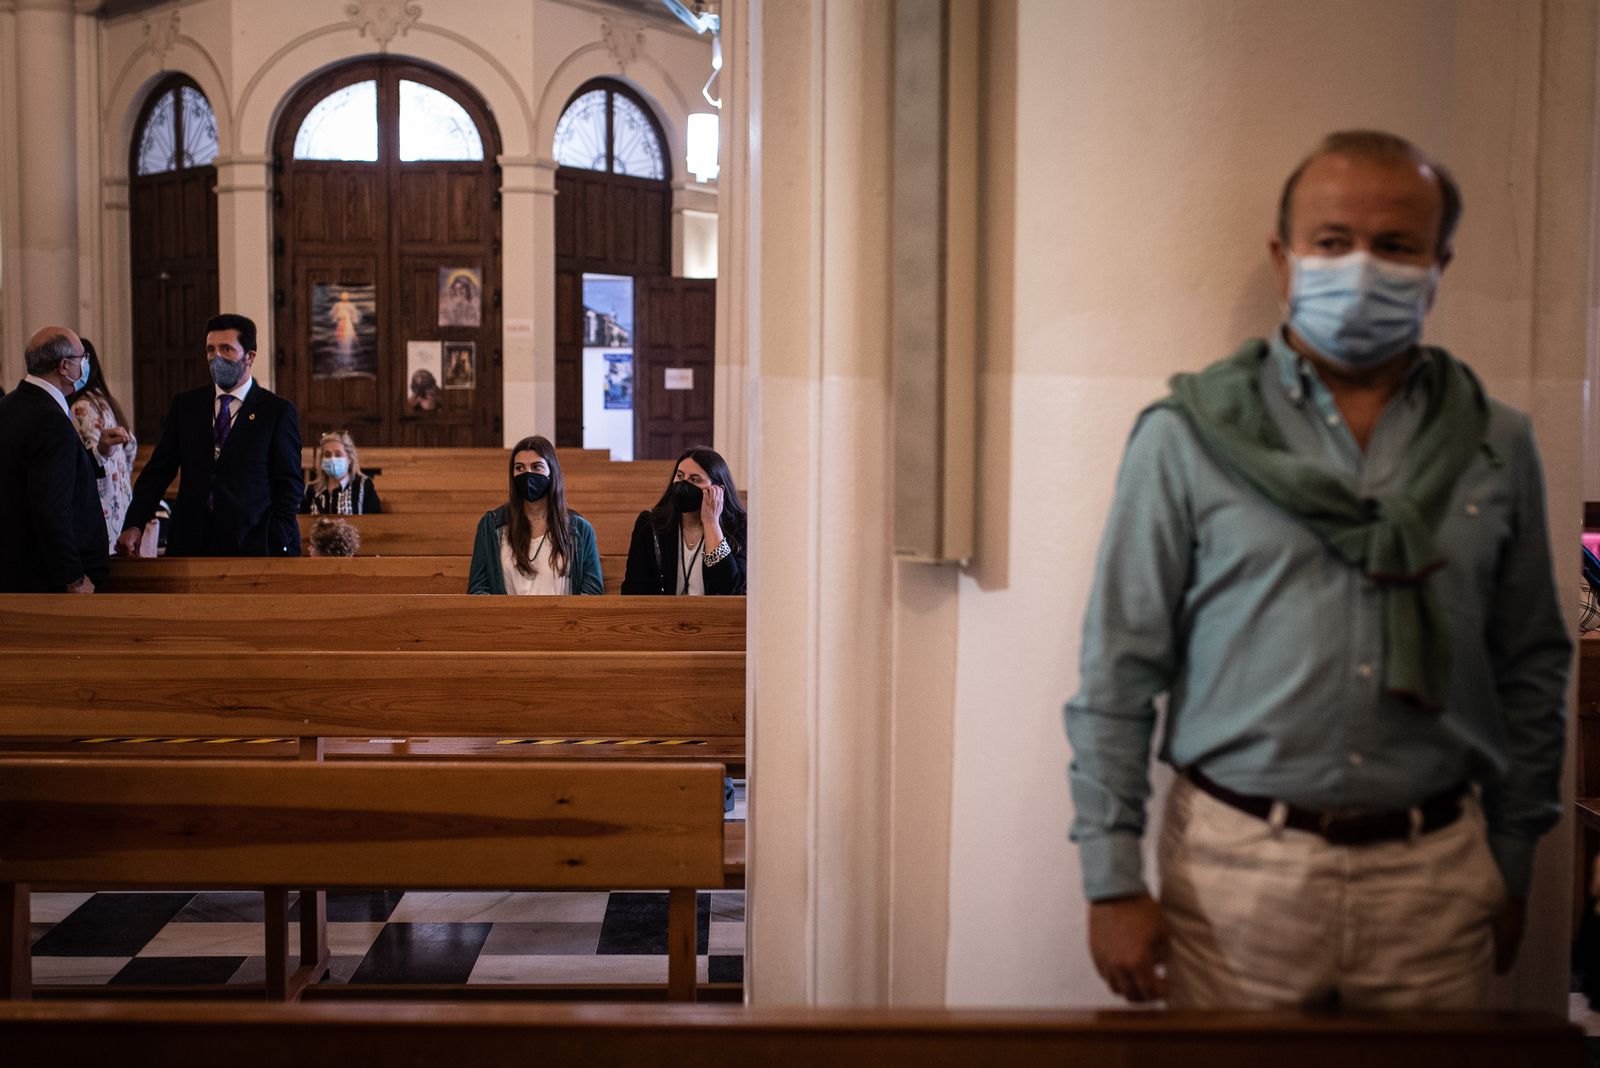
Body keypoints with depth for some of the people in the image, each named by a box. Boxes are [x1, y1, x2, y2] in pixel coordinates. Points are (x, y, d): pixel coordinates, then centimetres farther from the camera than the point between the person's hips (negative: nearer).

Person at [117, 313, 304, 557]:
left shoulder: (278, 411, 1)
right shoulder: (185, 405, 12)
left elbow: (290, 484, -1)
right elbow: (158, 470, 9)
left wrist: (277, 545, -11)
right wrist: (134, 525, -5)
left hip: (251, 545, -3)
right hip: (192, 543, 3)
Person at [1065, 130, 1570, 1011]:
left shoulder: (1496, 447, 7)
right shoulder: (1189, 436, -3)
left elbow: (1531, 672, 13)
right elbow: (1118, 672, -4)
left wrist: (1513, 867, 12)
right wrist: (1112, 880, -6)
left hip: (1436, 873, 3)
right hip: (1237, 865, -2)